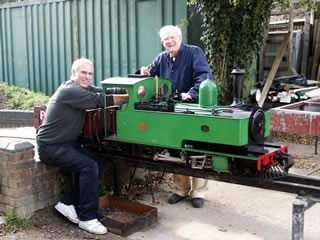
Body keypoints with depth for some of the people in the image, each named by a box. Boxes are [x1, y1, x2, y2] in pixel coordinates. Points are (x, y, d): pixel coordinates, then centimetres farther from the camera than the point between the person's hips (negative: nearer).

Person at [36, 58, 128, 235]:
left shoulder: (83, 88, 9)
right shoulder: (70, 91, -21)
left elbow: (104, 91, -3)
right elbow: (100, 100, -25)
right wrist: (130, 98, -22)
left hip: (67, 143, 10)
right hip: (51, 147, -10)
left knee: (99, 163, 0)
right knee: (89, 166, -22)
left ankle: (67, 203, 6)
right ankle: (87, 218, -12)